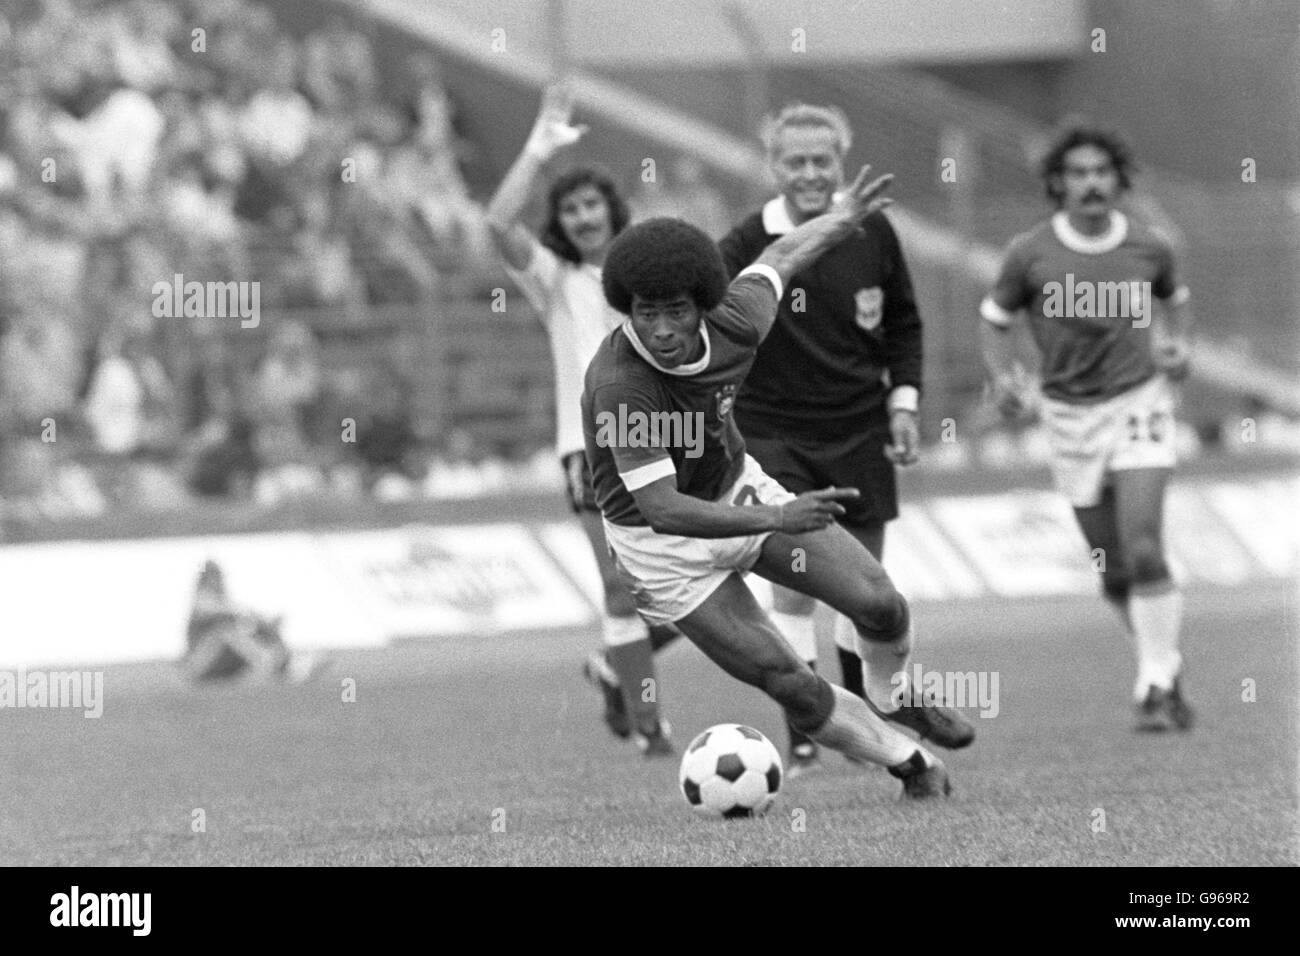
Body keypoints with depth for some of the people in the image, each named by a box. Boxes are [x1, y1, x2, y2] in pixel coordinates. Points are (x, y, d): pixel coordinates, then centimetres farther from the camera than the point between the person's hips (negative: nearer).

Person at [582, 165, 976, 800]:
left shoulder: (733, 325, -19)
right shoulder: (619, 386, -37)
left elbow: (778, 258, 4)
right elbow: (662, 508, -39)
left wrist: (842, 218, 21)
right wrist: (776, 519, -49)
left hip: (737, 489, 5)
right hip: (661, 541, -5)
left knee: (879, 603, -2)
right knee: (794, 687, -9)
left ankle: (895, 699, 32)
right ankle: (910, 762, 16)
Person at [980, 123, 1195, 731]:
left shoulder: (1147, 248, -3)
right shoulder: (1030, 253, -7)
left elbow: (1176, 295, 19)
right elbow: (994, 318, 6)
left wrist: (1177, 343, 0)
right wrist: (1003, 378, -11)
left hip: (1138, 401, -1)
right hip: (1071, 414, 1)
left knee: (1143, 549, -18)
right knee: (1114, 570, 6)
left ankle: (1156, 687, -11)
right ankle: (1165, 666, 29)